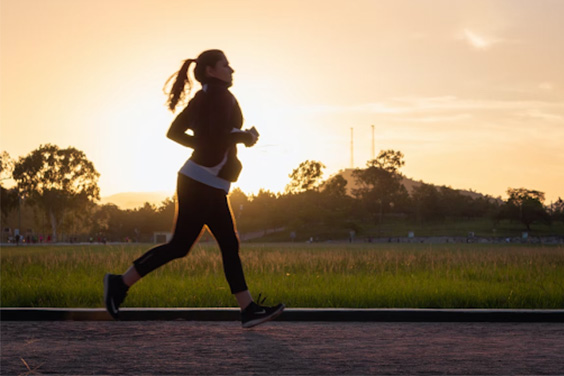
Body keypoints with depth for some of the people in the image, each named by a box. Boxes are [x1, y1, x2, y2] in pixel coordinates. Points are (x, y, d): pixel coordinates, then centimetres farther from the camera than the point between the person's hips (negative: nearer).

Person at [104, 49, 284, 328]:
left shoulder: (201, 98, 16)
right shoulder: (221, 95, -11)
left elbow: (174, 132, 17)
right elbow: (219, 136, -23)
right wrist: (245, 137, -7)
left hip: (211, 187, 10)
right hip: (201, 183, -10)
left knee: (230, 246, 6)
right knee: (179, 246, -6)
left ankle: (249, 310, 4)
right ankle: (120, 283, 1)